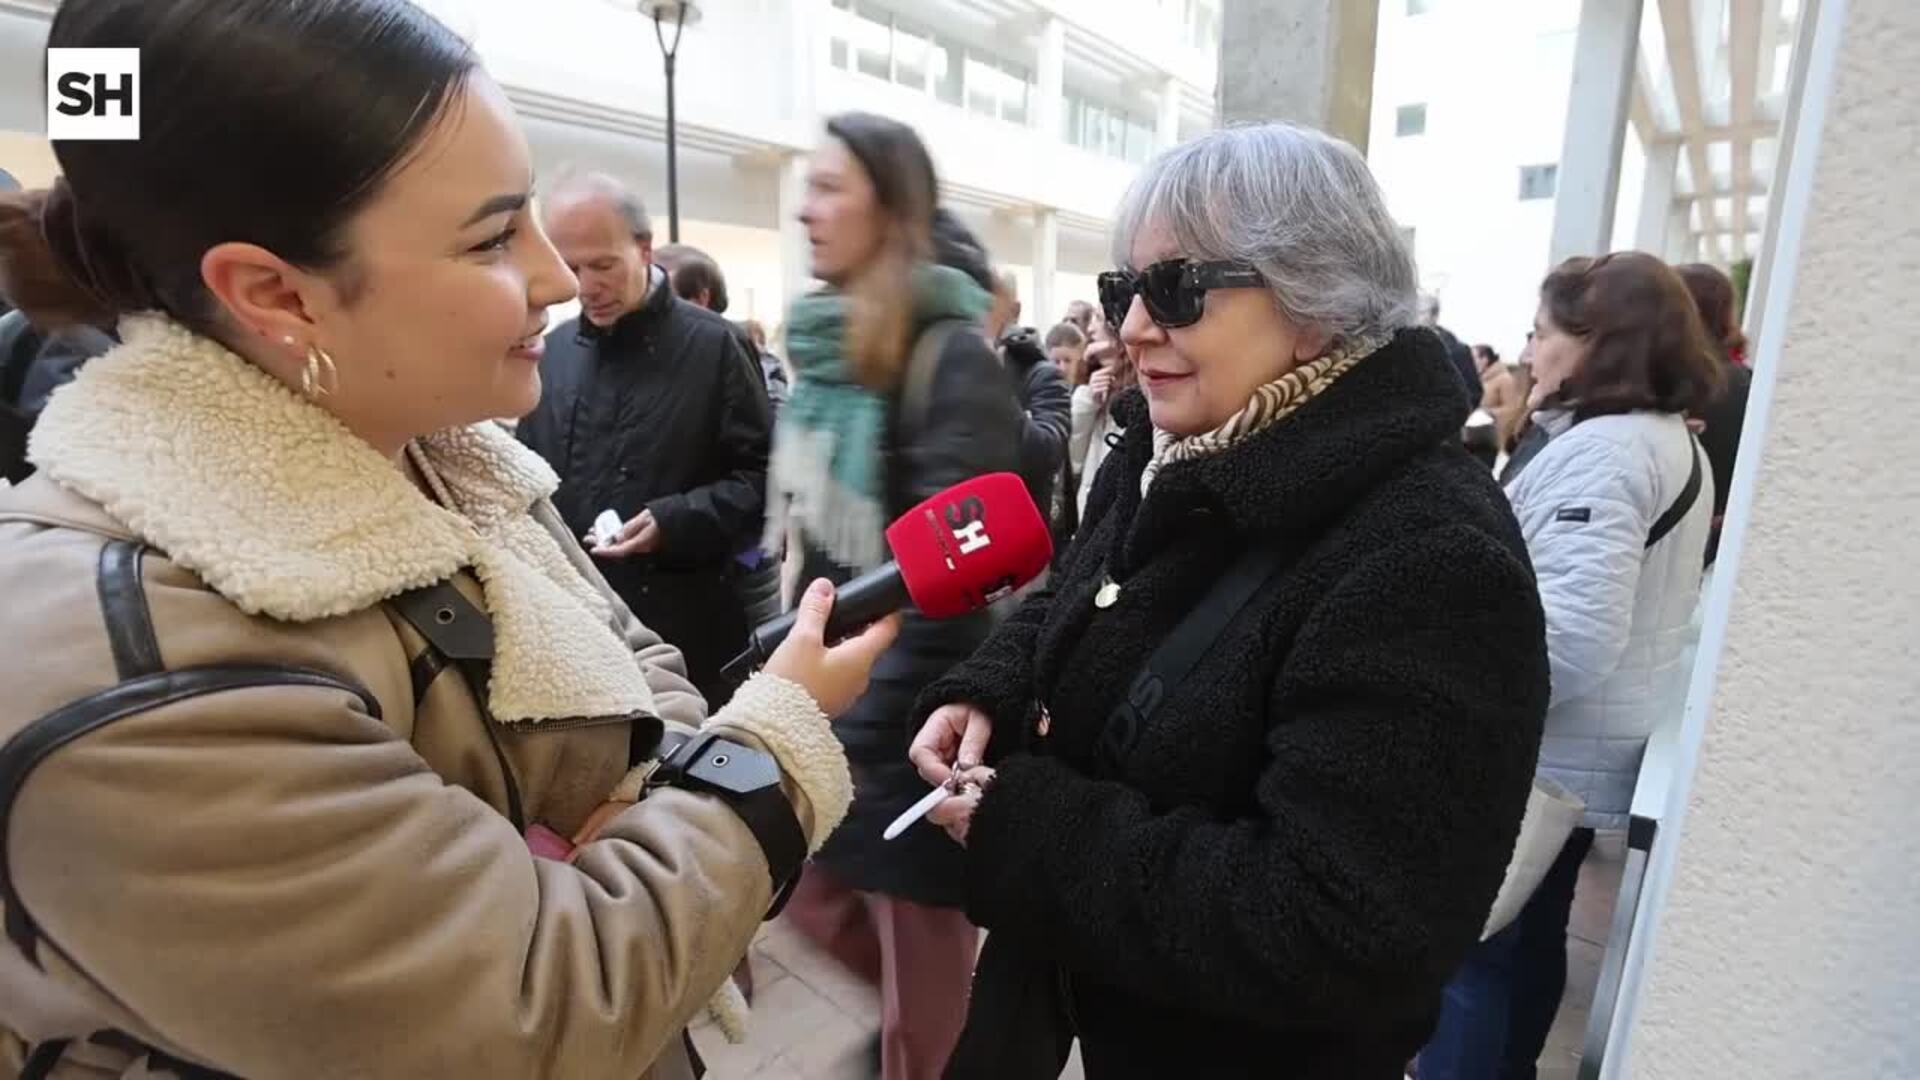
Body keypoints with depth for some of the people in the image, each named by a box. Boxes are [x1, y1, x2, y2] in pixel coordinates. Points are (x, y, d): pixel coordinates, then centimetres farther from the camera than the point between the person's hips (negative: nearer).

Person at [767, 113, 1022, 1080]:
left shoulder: (951, 360, -19)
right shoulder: (824, 345, 7)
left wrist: (859, 737, -19)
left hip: (912, 722, -8)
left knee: (922, 980, 13)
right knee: (814, 905, 23)